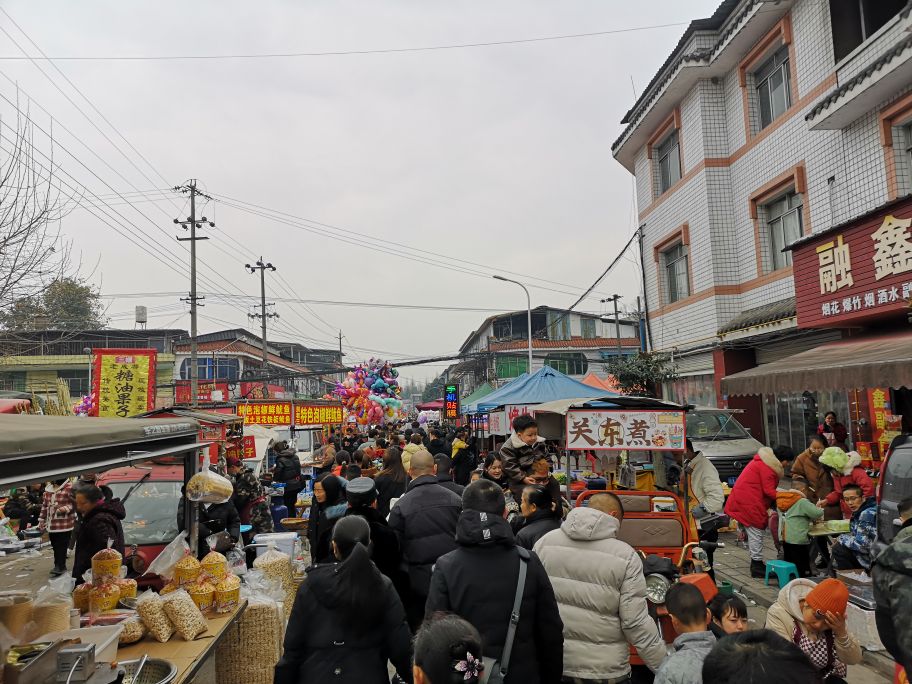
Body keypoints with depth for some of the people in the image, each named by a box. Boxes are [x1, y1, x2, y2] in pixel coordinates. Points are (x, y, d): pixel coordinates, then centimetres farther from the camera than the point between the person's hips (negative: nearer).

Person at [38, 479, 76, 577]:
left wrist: (66, 508, -25)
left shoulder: (69, 487, -11)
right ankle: (60, 566, 25)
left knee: (61, 546, -3)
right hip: (51, 524, 7)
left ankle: (60, 567, 5)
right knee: (55, 547, 14)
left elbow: (75, 503, -9)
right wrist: (41, 520, 18)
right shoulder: (48, 489, 11)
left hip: (65, 524, -7)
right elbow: (44, 505, 19)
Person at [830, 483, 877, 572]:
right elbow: (855, 536, 16)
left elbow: (861, 545, -26)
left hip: (874, 560, -9)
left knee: (839, 549, -12)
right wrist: (840, 540, -2)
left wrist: (841, 538, -10)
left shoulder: (868, 514, -21)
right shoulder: (860, 511, 7)